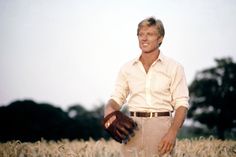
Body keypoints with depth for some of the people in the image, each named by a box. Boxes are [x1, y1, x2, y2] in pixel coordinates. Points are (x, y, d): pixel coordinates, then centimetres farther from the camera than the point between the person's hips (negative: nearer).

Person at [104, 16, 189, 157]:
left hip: (161, 126, -3)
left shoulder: (174, 67, 2)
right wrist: (109, 110, -12)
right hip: (133, 127, 3)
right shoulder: (127, 68, 11)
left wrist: (172, 133, -16)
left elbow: (181, 104, -3)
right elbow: (117, 99, 12)